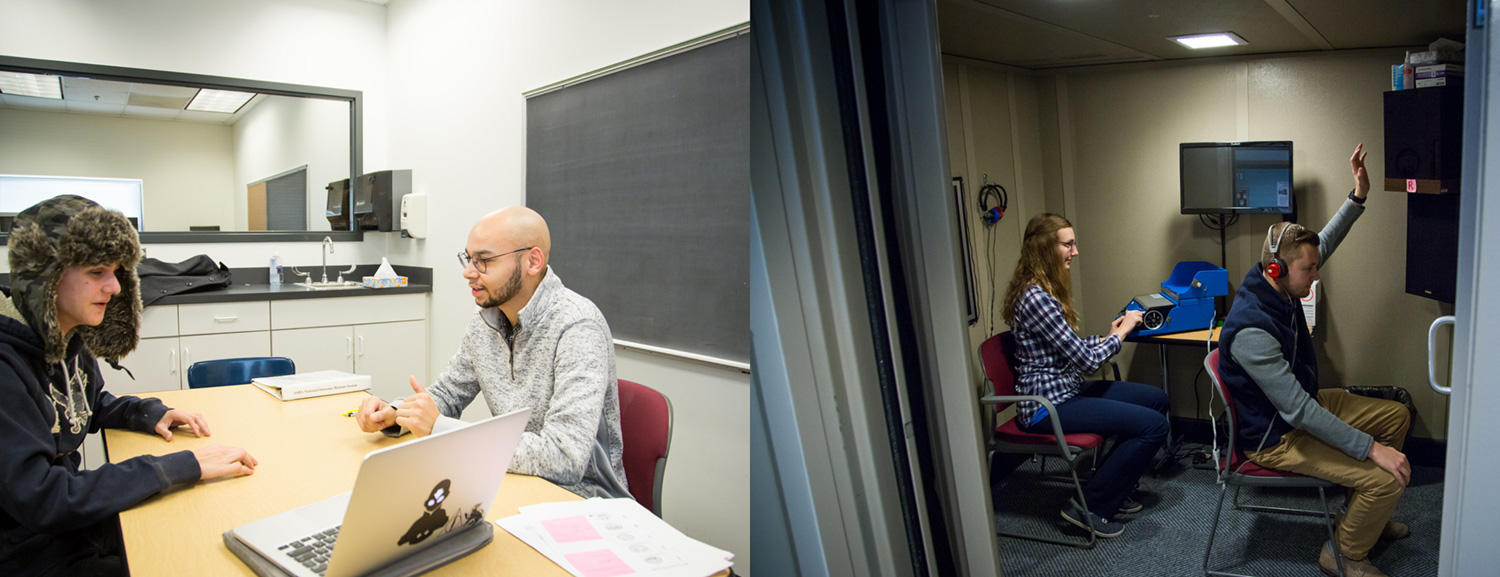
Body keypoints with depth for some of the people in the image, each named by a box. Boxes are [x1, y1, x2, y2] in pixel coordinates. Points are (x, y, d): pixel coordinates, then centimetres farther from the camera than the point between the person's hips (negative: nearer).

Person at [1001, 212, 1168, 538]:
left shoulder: (1046, 289, 10)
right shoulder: (1035, 298, -24)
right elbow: (1086, 360, -19)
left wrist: (1110, 336, 5)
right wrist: (1121, 332, -3)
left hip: (1065, 389, 11)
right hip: (1048, 405, -11)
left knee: (1157, 399, 16)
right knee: (1154, 425, -15)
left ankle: (1114, 489, 24)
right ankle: (1090, 507, -2)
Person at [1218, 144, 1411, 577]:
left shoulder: (1278, 286, -7)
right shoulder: (1251, 330, -35)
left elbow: (1324, 243, 14)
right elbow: (1299, 412, -33)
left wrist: (1358, 196, 4)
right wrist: (1371, 448, -28)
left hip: (1307, 403, 10)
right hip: (1275, 437, -10)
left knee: (1396, 416, 17)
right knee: (1387, 478, -19)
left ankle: (1367, 514, 35)